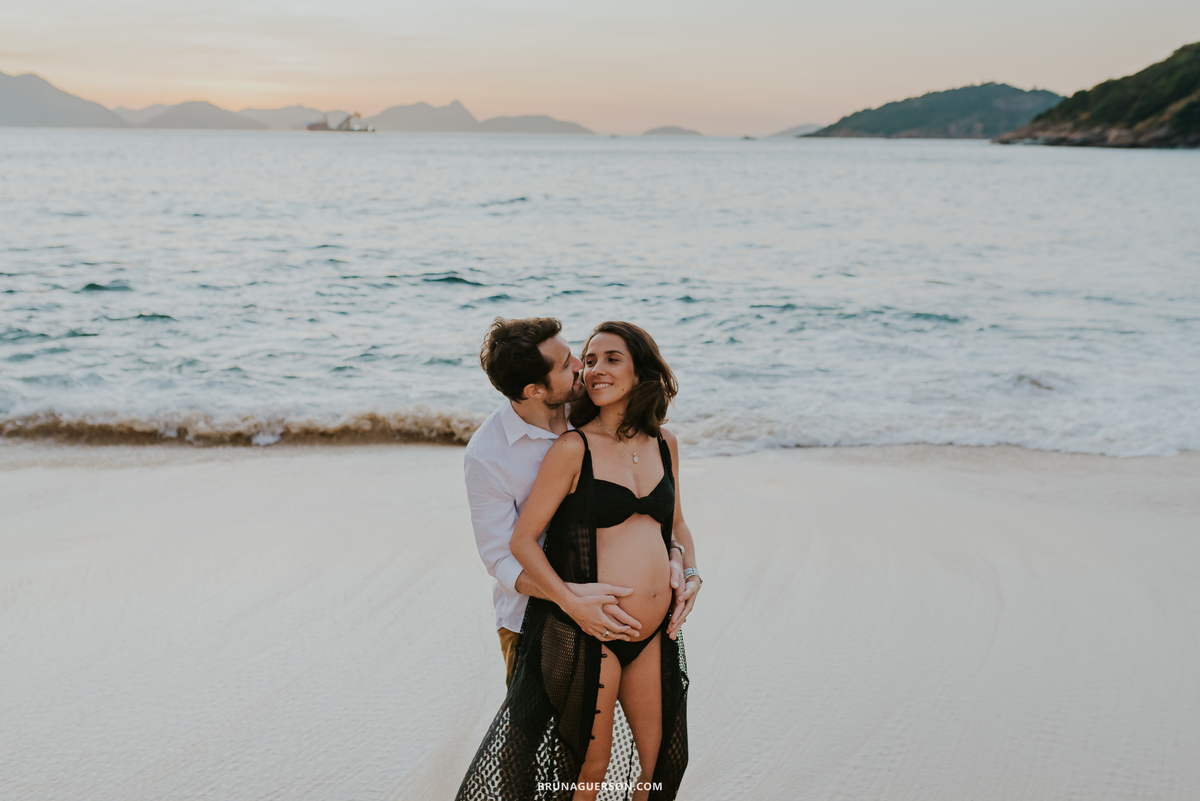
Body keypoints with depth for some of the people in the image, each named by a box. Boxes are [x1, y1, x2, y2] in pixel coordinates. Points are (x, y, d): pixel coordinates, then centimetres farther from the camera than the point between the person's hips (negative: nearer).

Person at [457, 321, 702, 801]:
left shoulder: (664, 443, 7)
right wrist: (572, 604, -19)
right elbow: (522, 540, -9)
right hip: (587, 634, -5)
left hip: (654, 634, 5)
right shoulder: (573, 448, -10)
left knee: (659, 761, 16)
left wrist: (690, 576, 4)